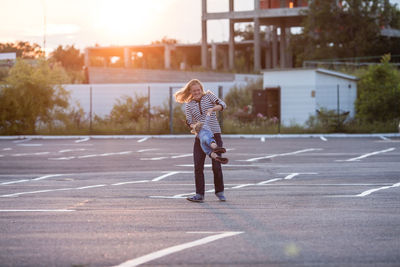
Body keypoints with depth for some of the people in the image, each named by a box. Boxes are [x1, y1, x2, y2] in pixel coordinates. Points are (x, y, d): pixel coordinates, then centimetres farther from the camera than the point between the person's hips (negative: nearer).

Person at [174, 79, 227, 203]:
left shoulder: (208, 96, 4)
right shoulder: (189, 105, 8)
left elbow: (223, 105, -8)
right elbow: (189, 122, 1)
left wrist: (212, 109, -28)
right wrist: (195, 126, -22)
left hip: (214, 134, -2)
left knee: (216, 165, -3)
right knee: (198, 166, -5)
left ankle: (219, 191, 13)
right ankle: (199, 194, -1)